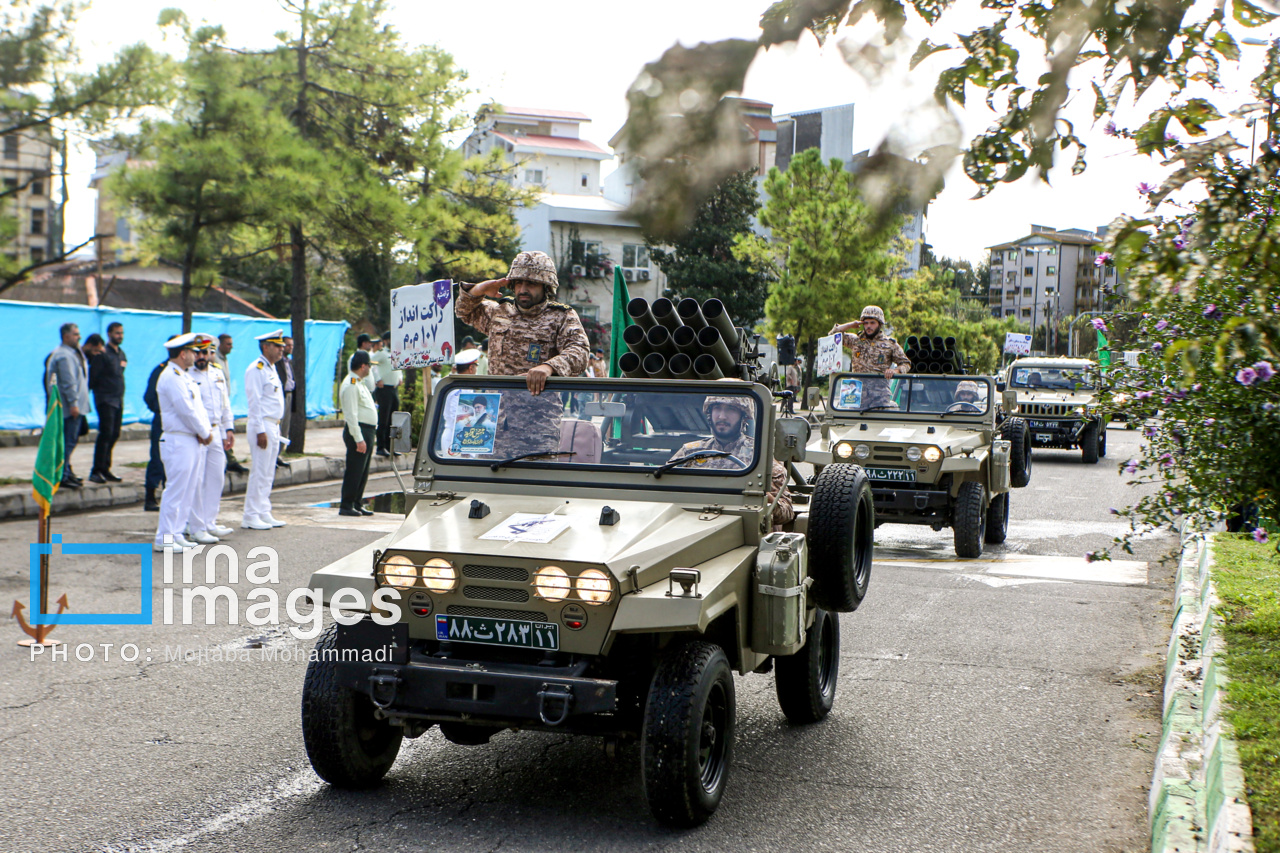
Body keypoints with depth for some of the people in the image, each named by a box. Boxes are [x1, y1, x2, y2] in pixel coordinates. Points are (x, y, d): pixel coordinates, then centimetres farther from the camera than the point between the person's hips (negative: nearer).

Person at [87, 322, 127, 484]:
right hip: (105, 399, -7)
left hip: (118, 400, 7)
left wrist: (121, 396, 14)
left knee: (114, 435, 8)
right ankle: (96, 471, -7)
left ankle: (105, 469, 15)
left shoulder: (121, 354, 15)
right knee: (106, 434, -11)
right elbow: (93, 376, -11)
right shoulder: (102, 354, -9)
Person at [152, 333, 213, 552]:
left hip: (194, 441, 10)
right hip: (179, 441, -10)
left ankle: (176, 533, 17)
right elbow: (186, 410, -17)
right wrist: (204, 433, -8)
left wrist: (206, 431, 1)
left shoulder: (183, 376, 18)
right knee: (176, 489, -8)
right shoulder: (170, 376, -13)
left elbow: (198, 406, 16)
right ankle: (164, 538, -2)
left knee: (189, 488, 11)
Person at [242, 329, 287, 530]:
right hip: (262, 426, -9)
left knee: (268, 474, 11)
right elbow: (255, 402, -16)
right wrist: (260, 431, -20)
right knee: (259, 472, -7)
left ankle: (264, 513, 17)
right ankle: (251, 517, -3)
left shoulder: (271, 369, 18)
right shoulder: (256, 369, -11)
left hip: (273, 427, 9)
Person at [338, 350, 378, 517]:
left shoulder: (359, 383, 18)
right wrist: (358, 439, -22)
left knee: (363, 471, 13)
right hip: (358, 431, -10)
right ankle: (346, 506, -2)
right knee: (354, 471, -7)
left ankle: (357, 504, 19)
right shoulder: (351, 385, -15)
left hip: (367, 432, 10)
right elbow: (351, 415, -20)